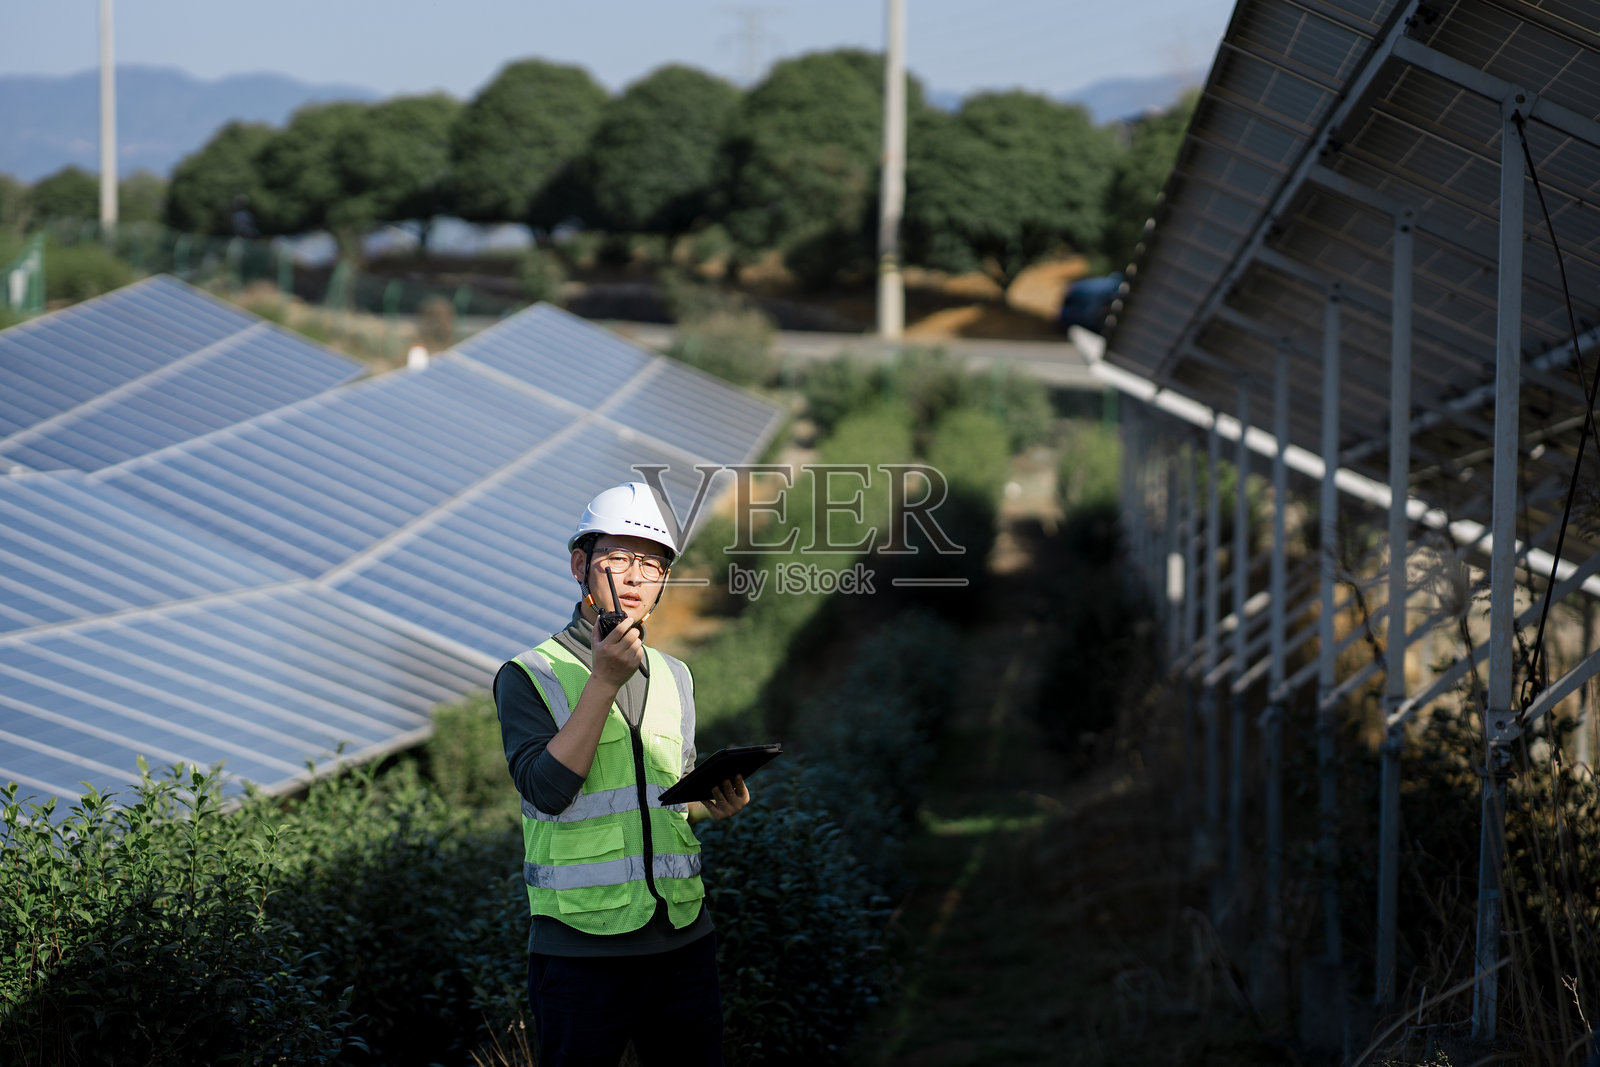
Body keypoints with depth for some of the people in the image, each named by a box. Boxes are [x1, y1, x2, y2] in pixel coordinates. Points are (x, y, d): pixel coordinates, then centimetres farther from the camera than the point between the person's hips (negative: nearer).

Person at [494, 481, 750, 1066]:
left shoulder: (674, 677, 16)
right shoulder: (529, 676, -2)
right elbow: (548, 790, -16)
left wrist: (714, 803, 2)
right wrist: (605, 681, -19)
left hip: (684, 938, 5)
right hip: (582, 946, -5)